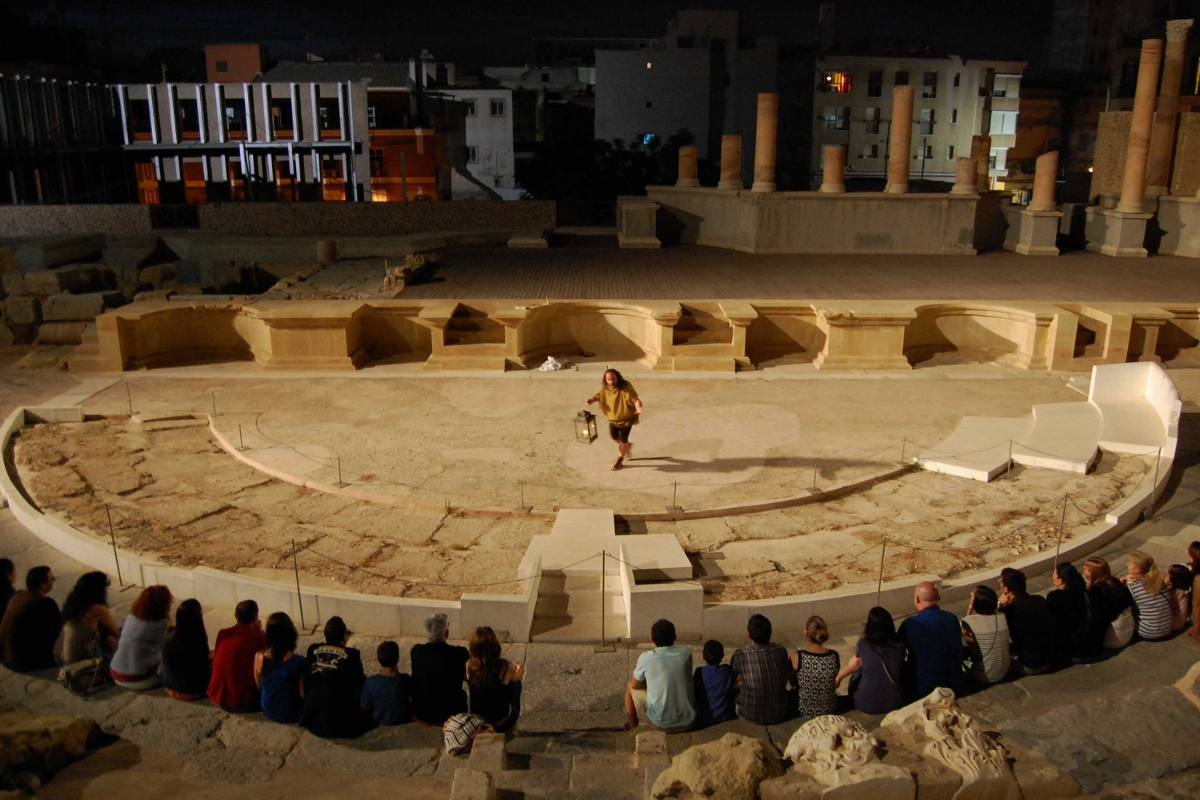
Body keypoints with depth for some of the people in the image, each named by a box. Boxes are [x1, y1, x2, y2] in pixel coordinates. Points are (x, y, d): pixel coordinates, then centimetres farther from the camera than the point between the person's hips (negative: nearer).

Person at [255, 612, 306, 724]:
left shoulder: (259, 657, -19)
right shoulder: (298, 661, -30)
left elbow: (259, 686, -2)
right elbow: (303, 694, -19)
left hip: (268, 712, 3)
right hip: (290, 715, -3)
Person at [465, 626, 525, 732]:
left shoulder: (469, 666, -21)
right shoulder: (506, 668, -27)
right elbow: (520, 674, -4)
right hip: (501, 723, -2)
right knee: (516, 683, 21)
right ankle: (516, 714, 41)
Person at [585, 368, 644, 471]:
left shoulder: (625, 387, -29)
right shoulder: (605, 388, -12)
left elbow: (635, 399, -32)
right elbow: (598, 395, 4)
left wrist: (638, 408, -54)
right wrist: (591, 400, -19)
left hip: (626, 418, -5)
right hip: (613, 418, 5)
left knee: (623, 439, 4)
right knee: (614, 437, 18)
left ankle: (619, 461, 26)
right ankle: (627, 446, 51)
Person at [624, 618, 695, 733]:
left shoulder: (646, 658, -13)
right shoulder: (686, 653, -5)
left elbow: (635, 685, 4)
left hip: (660, 723, -3)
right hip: (687, 721, 3)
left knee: (630, 687, 21)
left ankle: (633, 727, 39)